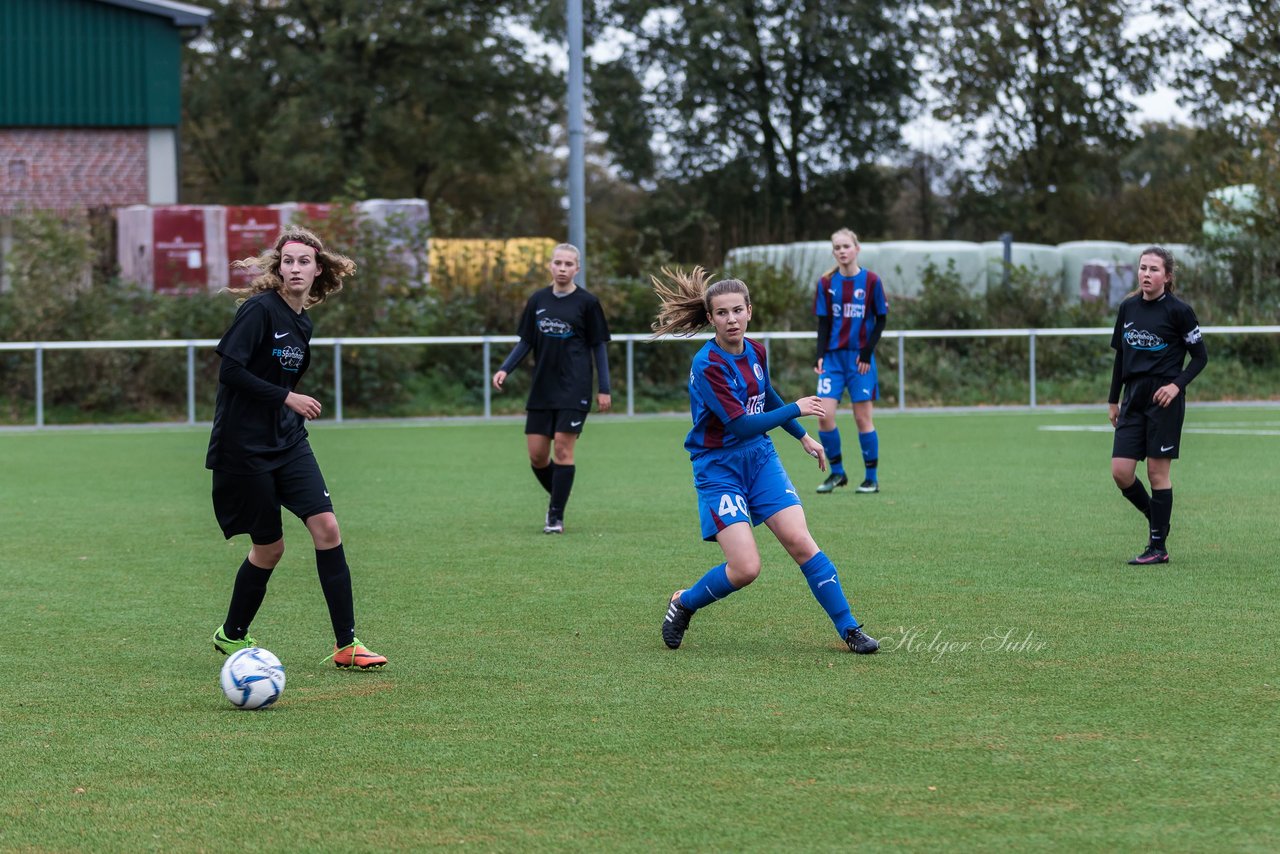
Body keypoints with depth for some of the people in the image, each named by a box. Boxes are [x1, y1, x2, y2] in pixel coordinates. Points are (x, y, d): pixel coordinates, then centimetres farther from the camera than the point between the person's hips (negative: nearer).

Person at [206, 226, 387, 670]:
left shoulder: (302, 324, 11)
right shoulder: (260, 309, -13)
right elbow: (230, 370, -19)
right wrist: (287, 398, -19)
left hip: (288, 442, 7)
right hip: (243, 446, -7)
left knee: (326, 526, -9)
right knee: (269, 547, 0)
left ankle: (346, 644, -7)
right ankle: (231, 634, 24)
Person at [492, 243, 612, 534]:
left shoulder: (587, 302, -3)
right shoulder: (537, 300, 8)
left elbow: (599, 346, 0)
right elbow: (526, 341, 13)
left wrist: (604, 389, -3)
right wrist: (505, 370, -1)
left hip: (574, 390, -4)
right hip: (541, 388, 4)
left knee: (563, 448, -9)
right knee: (537, 454, 2)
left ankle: (556, 516, -2)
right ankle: (558, 498, 26)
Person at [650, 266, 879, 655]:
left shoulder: (755, 351, 1)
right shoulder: (707, 366, -21)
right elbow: (741, 425, -24)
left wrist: (803, 436, 28)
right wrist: (796, 409, -15)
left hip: (760, 459, 6)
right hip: (719, 469, -6)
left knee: (799, 541, -9)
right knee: (745, 568, -14)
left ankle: (849, 629, -2)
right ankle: (683, 603, 14)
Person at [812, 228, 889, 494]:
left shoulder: (871, 281, -2)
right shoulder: (826, 283, 4)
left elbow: (881, 319, 2)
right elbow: (823, 323, 7)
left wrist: (867, 351, -8)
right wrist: (820, 355, -5)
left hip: (860, 357, -2)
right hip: (833, 357, 2)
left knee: (863, 417, -1)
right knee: (824, 415, -8)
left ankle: (872, 478, 9)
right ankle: (836, 472, 8)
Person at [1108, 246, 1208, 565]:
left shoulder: (1178, 311, -8)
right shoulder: (1128, 308, 8)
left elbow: (1200, 357, -3)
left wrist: (1177, 384, -16)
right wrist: (1112, 400, 16)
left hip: (1164, 399, -5)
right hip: (1133, 398, 5)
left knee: (1157, 472, -3)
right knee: (1121, 472, -2)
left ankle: (1159, 547, 6)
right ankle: (1156, 520, 22)